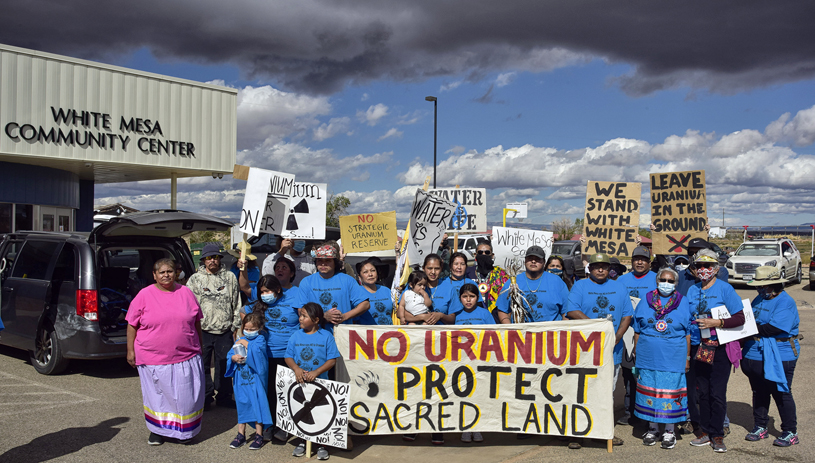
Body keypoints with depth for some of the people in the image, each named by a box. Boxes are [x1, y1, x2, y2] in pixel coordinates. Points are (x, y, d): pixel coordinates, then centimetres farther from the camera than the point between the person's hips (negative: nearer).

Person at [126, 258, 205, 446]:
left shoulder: (186, 293, 5)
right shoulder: (144, 295, -2)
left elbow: (196, 322, 13)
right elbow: (132, 325, 1)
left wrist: (199, 347, 14)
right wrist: (130, 350, -2)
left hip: (186, 358, 2)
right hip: (154, 359, -1)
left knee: (185, 396, 5)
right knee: (157, 396, 11)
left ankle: (183, 430, 24)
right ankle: (157, 430, 28)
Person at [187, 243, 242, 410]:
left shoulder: (230, 277, 7)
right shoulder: (195, 279, 4)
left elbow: (236, 304, 10)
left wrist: (235, 326, 7)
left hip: (225, 331, 1)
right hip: (203, 330, -1)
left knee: (225, 365, 7)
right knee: (203, 365, 5)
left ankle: (224, 396, 20)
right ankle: (206, 396, 18)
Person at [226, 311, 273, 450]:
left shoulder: (260, 339, -4)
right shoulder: (239, 340, 12)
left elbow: (257, 350, -24)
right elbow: (229, 355, 7)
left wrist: (246, 344, -13)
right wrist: (234, 358, -14)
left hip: (255, 379, -5)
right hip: (241, 379, 5)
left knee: (257, 405, -1)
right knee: (242, 405, 11)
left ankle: (259, 435, 8)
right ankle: (241, 435, 21)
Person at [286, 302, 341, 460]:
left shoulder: (326, 336, -4)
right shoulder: (296, 336, 4)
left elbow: (332, 359, -8)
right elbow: (288, 357, 4)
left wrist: (316, 372, -19)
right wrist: (296, 369, -17)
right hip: (299, 382, 3)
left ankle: (322, 445, 10)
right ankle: (303, 441, 24)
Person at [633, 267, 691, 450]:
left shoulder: (682, 303, 4)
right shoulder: (646, 300, 7)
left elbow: (688, 333, 6)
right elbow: (637, 331, 10)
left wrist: (687, 357, 2)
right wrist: (636, 355, 7)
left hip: (673, 359, -1)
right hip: (648, 357, 2)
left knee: (671, 393, 1)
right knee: (649, 391, 6)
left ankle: (669, 431, 14)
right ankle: (652, 428, 21)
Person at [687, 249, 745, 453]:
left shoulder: (725, 288, -5)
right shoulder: (692, 290, 10)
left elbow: (740, 318, -8)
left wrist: (716, 323, -21)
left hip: (720, 347, -4)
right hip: (698, 348, 5)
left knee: (717, 393, -3)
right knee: (702, 392, 9)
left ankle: (717, 435, 9)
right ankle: (706, 431, 20)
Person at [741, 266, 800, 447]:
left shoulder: (786, 303, -13)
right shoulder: (759, 300, 13)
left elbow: (774, 328, -23)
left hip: (778, 357, -8)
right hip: (755, 355, 8)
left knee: (781, 394, 1)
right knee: (759, 392, 15)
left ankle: (790, 432, 13)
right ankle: (760, 427, 27)